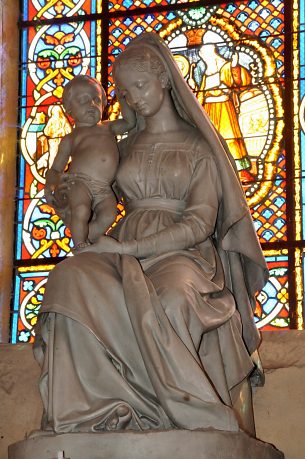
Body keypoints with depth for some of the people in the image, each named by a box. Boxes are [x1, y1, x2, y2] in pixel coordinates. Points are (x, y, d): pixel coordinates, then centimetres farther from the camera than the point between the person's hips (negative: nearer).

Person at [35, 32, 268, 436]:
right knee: (70, 279, -35)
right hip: (126, 255, 4)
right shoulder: (127, 147, 24)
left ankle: (194, 418, -37)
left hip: (183, 255, -3)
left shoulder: (199, 145, 9)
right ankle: (94, 408, -43)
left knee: (170, 300, -44)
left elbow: (200, 224, -4)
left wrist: (127, 247, -13)